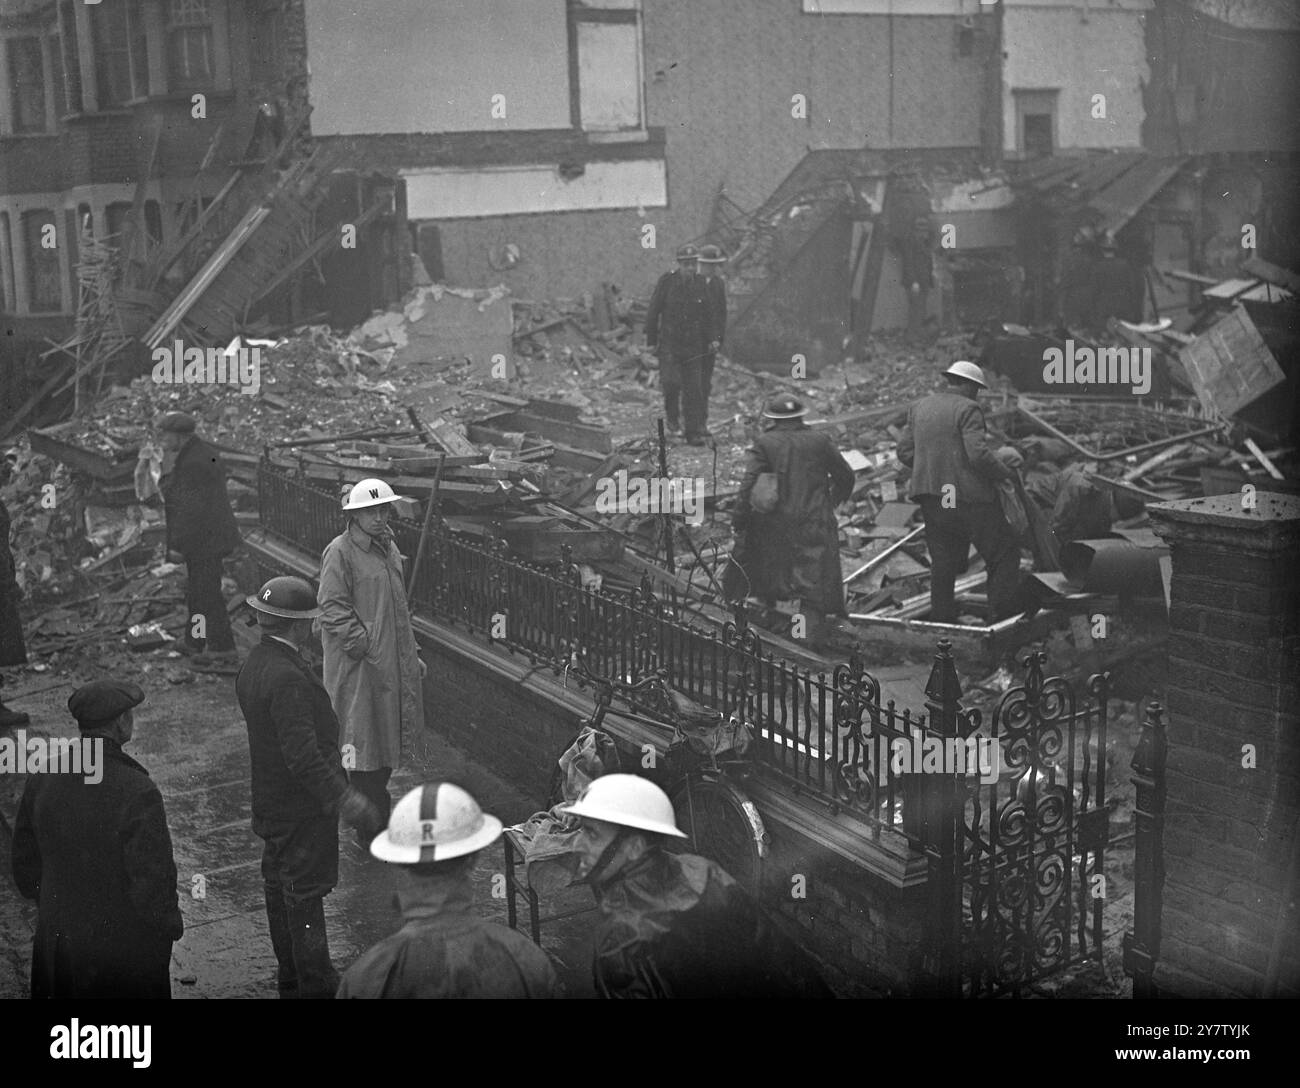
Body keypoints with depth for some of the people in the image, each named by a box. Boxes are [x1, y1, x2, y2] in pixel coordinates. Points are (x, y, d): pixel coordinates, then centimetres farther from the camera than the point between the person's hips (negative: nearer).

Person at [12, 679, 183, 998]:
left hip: (58, 938, 5)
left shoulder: (42, 781, -10)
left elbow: (25, 863, 3)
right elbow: (152, 883, -23)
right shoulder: (137, 794, -28)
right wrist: (171, 924, -4)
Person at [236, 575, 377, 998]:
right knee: (305, 894, 0)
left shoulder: (254, 665, 5)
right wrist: (344, 797, -27)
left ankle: (290, 976, 32)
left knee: (280, 889, 18)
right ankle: (315, 984, 10)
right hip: (301, 810, -10)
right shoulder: (287, 678, -27)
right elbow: (303, 754, -31)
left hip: (271, 802, 10)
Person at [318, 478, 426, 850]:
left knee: (386, 743, 15)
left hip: (391, 664, 8)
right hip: (357, 666, -8)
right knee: (365, 745, -3)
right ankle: (372, 831, 4)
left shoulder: (388, 548, 14)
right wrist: (365, 646, -20)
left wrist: (412, 654, 19)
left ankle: (377, 812, 29)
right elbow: (332, 609, -16)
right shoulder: (340, 552, -12)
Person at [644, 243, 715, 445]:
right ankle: (671, 415, 13)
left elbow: (708, 313, 15)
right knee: (671, 382, -16)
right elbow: (653, 312, -1)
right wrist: (651, 341, 0)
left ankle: (694, 432, 5)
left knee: (694, 388, 0)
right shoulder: (667, 282, -6)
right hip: (669, 343, -2)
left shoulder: (700, 284, 3)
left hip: (694, 345, 2)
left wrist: (710, 339, 11)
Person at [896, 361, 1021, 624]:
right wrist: (1005, 474, -5)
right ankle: (1003, 619, 2)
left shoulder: (919, 408, 11)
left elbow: (905, 452, 9)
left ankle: (940, 622, 13)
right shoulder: (967, 409, -10)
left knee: (943, 562, 13)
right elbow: (979, 454, -20)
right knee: (1004, 555, 5)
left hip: (931, 498, 7)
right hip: (968, 497, -7)